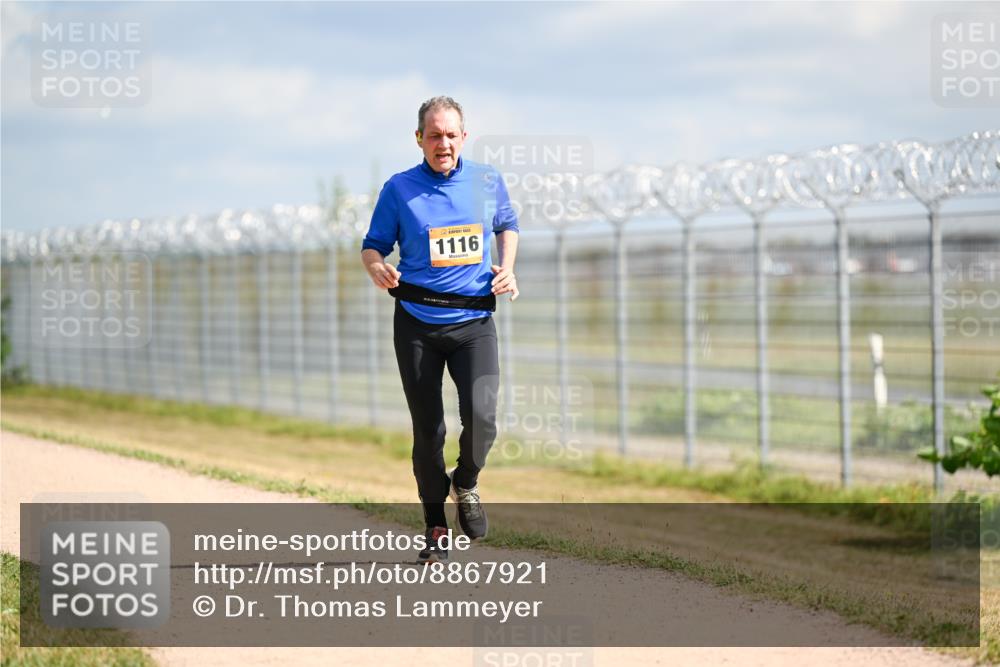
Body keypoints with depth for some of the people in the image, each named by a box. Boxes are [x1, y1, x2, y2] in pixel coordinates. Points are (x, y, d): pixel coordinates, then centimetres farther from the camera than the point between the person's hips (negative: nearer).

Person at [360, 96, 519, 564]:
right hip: (416, 324, 0)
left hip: (474, 320, 1)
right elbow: (373, 244, 4)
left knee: (481, 416, -18)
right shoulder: (399, 189, -1)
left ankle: (466, 483, 15)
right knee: (427, 430, 2)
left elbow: (507, 225, 23)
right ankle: (435, 529, 18)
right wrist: (377, 268, -18)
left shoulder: (488, 181, 5)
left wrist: (507, 268, 6)